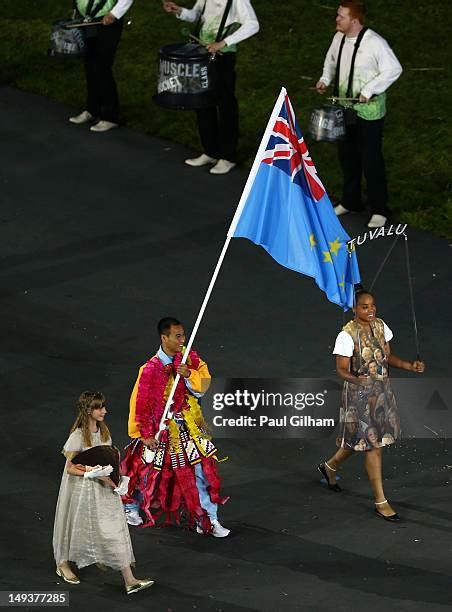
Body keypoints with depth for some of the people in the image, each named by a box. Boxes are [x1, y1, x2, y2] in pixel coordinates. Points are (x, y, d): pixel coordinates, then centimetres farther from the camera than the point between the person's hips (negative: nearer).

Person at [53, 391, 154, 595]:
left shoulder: (103, 431, 2)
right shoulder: (78, 436, -19)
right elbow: (70, 468, -18)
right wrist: (97, 476, -25)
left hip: (104, 487, 6)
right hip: (83, 488, -6)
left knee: (115, 527, 0)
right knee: (77, 525, 13)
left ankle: (129, 580, 0)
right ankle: (63, 564, 40)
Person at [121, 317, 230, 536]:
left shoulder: (188, 357, -7)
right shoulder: (151, 369, -24)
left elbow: (205, 379, -4)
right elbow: (141, 403, -17)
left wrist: (189, 374, -25)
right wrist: (146, 434, -11)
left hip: (188, 424, 5)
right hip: (161, 427, -5)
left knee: (202, 468, 2)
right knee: (148, 471, 12)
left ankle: (207, 520, 11)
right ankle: (130, 506, 39)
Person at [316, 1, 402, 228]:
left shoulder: (374, 42, -21)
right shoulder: (339, 38, 0)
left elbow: (394, 69, -20)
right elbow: (332, 60, 19)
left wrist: (369, 90, -22)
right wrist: (325, 78, 1)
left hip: (368, 111, -7)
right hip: (344, 107, 7)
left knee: (371, 160, -2)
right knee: (347, 156, 18)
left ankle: (379, 210, 11)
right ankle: (350, 202, 35)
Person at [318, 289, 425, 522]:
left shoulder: (380, 326, 1)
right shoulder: (347, 335, -20)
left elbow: (388, 356, 11)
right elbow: (341, 369, -17)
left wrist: (410, 366, -5)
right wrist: (355, 379, -38)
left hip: (382, 389, 7)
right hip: (359, 393, -7)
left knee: (361, 439, 20)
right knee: (373, 445, -4)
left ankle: (330, 466, 49)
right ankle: (381, 502, 5)